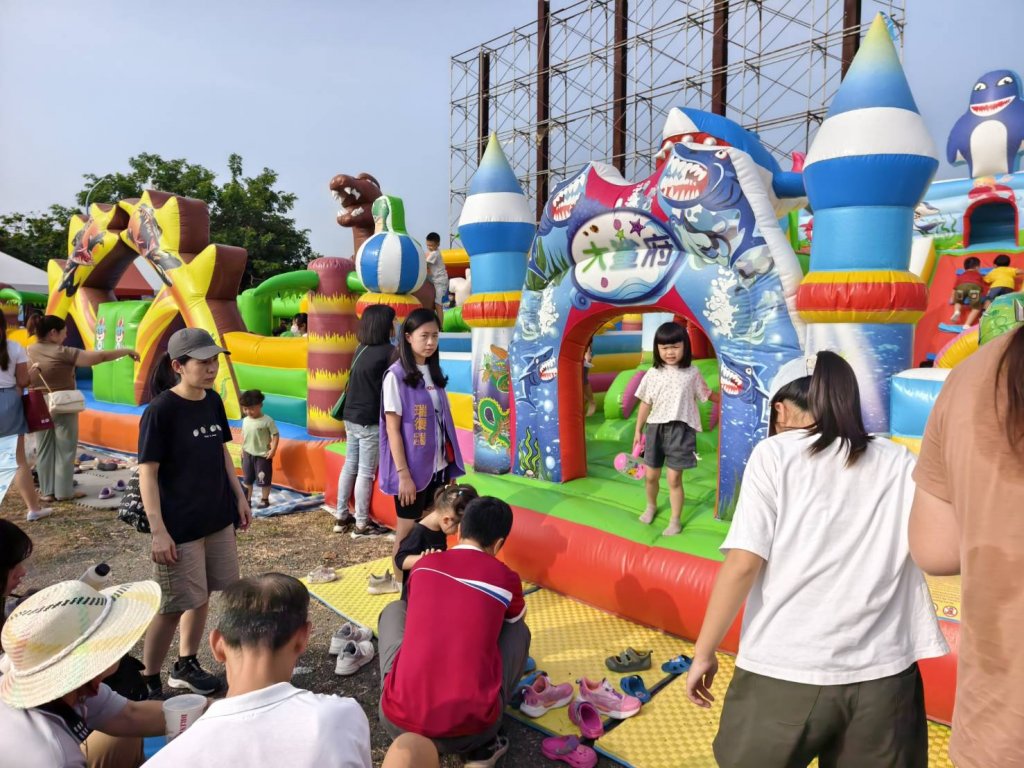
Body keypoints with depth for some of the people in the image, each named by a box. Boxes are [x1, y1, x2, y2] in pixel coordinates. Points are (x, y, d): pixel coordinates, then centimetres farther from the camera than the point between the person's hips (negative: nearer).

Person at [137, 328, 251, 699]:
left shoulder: (213, 401, 2)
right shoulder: (160, 410, -17)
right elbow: (147, 473, -16)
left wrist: (239, 497, 13)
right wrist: (158, 531, -18)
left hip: (218, 518, 7)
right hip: (179, 527, -7)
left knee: (202, 595, 17)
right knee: (174, 605, 4)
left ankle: (186, 666, 35)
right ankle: (147, 681, 24)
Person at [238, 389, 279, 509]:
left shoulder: (268, 421, -16)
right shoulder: (245, 420, 1)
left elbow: (276, 435, -13)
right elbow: (243, 435, 13)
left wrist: (273, 450, -18)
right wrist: (242, 449, 12)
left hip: (263, 455, -5)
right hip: (248, 454, 5)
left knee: (264, 479, 4)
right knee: (247, 479, 14)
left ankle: (264, 500, 20)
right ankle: (247, 500, 27)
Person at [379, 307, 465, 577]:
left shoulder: (434, 373, 7)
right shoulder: (396, 375, -11)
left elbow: (443, 421, 9)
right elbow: (392, 429, -13)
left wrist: (450, 466, 7)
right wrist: (403, 474, -15)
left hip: (438, 467, 6)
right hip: (412, 469, -6)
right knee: (408, 532, 7)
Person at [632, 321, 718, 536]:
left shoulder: (692, 373, -1)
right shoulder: (652, 375, 0)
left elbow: (706, 395, 13)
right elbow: (646, 404, 6)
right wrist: (638, 431, 9)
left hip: (681, 430, -2)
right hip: (656, 428, 2)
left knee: (674, 478, -1)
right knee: (650, 475, 12)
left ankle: (675, 520, 16)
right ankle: (651, 506, 41)